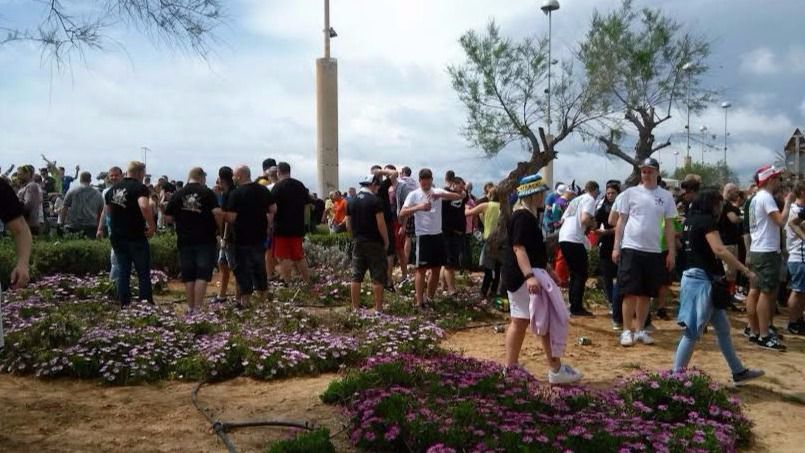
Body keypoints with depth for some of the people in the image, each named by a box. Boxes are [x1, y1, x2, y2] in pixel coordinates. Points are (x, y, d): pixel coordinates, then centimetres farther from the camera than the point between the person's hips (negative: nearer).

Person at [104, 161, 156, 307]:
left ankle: (124, 304, 12)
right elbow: (144, 206, -30)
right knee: (143, 273, 3)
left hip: (117, 236, 6)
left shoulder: (113, 189, 10)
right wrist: (152, 226, -21)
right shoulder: (139, 187, -13)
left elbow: (109, 212, 21)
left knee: (123, 272, 11)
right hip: (136, 236, -6)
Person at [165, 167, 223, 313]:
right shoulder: (207, 192, -4)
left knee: (188, 276, 9)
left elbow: (169, 217, 6)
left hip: (185, 241, 3)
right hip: (205, 240, -3)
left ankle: (191, 308, 14)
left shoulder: (177, 194, 5)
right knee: (202, 275, -2)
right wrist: (219, 227, 0)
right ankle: (198, 307, -8)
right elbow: (218, 212, -16)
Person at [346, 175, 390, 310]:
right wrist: (386, 241, -5)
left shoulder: (352, 201, 7)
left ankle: (355, 308, 12)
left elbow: (348, 225, 11)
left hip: (358, 243, 6)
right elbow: (381, 224, -15)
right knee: (378, 277, 1)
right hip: (374, 243, -6)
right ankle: (378, 309, 3)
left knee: (356, 277, 8)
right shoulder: (375, 200, -11)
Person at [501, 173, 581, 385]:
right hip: (525, 275, -11)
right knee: (548, 320, -4)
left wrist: (547, 270, 29)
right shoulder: (523, 217, -16)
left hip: (518, 277, 11)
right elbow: (518, 248, -25)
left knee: (520, 321, 12)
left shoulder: (528, 216, 17)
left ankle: (510, 368, 16)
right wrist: (529, 276, -34)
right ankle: (556, 370, 5)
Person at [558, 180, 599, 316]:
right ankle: (577, 308, -1)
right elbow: (585, 219, -18)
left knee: (574, 273, 17)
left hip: (563, 238, 8)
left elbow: (563, 220, 24)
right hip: (575, 240, -8)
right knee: (581, 274, 1)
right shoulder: (590, 200, -2)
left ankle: (573, 306, 18)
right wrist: (593, 224, 3)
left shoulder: (576, 200, 23)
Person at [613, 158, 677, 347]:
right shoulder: (630, 193, 1)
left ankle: (640, 330, 19)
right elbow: (621, 221, 3)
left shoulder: (666, 196, 6)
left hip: (653, 251, 3)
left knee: (645, 293, 9)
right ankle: (627, 331, 3)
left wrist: (672, 251, 5)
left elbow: (669, 225, 9)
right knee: (630, 292, -3)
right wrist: (616, 247, -3)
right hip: (631, 248, -2)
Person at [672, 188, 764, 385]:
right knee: (693, 332, -6)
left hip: (695, 277, 10)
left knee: (723, 327, 17)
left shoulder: (691, 220, 14)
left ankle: (739, 372, 27)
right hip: (701, 280, -10)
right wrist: (746, 270, -19)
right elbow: (719, 250, -22)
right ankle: (676, 376, -1)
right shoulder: (706, 220, -11)